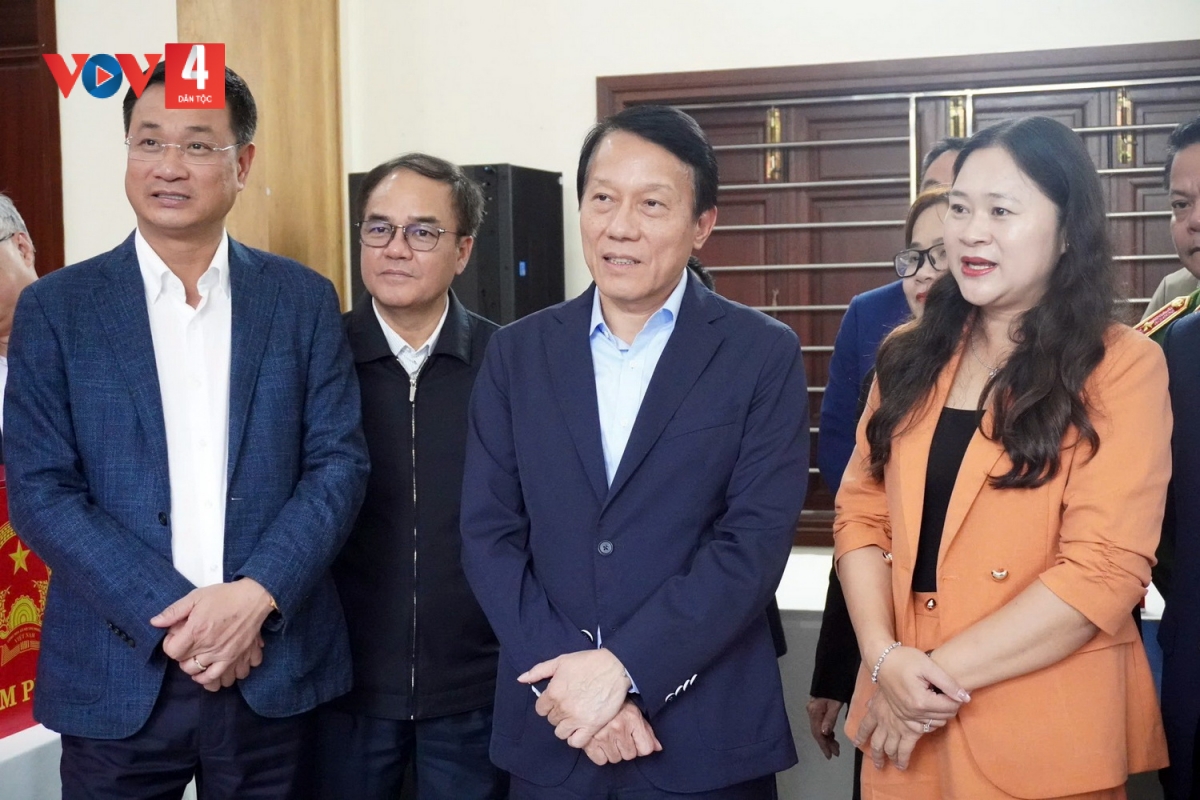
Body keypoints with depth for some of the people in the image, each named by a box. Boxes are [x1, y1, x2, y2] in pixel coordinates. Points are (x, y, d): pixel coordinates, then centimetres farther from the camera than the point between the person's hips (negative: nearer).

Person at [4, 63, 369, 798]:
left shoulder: (304, 299, 3)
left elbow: (340, 462, -1)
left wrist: (254, 596, -14)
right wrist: (172, 616, -14)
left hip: (273, 667, 1)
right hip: (118, 676, -1)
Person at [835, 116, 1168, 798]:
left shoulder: (1122, 367, -8)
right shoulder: (911, 356, 7)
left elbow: (1105, 569, -15)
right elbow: (861, 513, 4)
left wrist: (944, 668, -15)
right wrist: (884, 657, -11)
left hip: (1045, 737, -4)